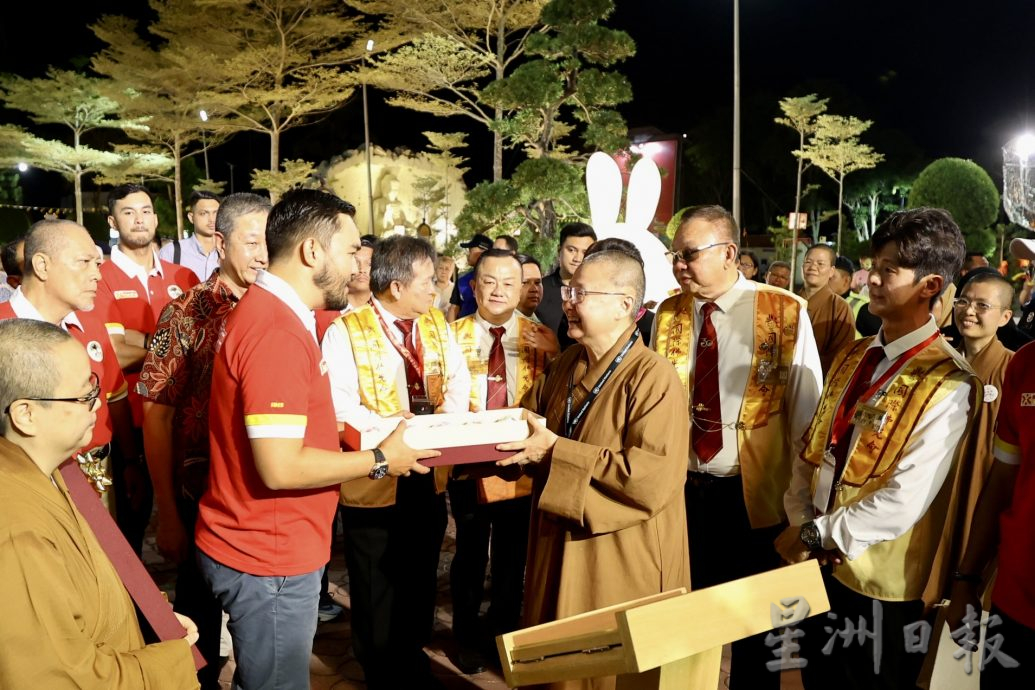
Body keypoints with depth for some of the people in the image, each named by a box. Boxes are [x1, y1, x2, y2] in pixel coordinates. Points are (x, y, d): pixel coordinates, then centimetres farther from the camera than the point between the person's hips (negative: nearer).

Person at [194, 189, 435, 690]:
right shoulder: (277, 332, -25)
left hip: (266, 548, 9)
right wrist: (380, 460, -16)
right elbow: (281, 467, -27)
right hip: (269, 561, -9)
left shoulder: (266, 312, 8)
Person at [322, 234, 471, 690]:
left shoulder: (436, 324, 6)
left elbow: (458, 382, 1)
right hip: (375, 477, -6)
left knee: (420, 580, 20)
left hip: (429, 474, 6)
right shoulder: (346, 331, -13)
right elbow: (338, 401, -22)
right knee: (376, 586, 11)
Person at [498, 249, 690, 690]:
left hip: (621, 566, -7)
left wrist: (555, 452, -27)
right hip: (560, 550, 7)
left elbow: (655, 478, -29)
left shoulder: (654, 377, -19)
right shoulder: (566, 365, 5)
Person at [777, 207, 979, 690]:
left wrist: (816, 535, -16)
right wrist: (798, 522, -6)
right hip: (820, 563, 6)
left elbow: (904, 500, -23)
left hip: (880, 578, -6)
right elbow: (813, 449, 7)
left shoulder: (946, 384, -17)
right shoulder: (855, 358, 6)